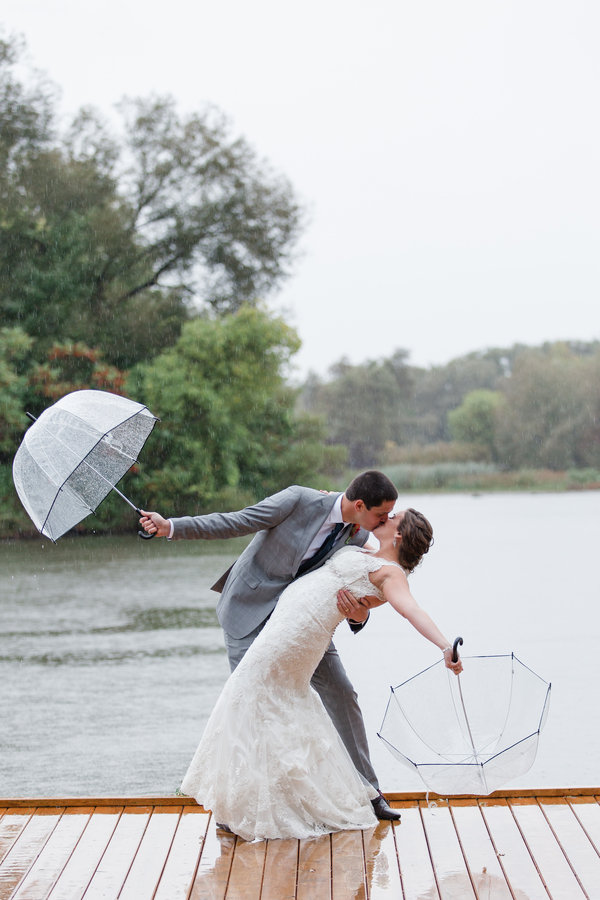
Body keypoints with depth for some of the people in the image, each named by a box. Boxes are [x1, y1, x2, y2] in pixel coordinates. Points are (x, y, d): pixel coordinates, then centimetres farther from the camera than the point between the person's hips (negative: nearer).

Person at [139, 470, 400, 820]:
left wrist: (360, 615, -29)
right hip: (251, 610, -5)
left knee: (342, 694, 2)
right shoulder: (300, 501, -22)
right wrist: (170, 526, -23)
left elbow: (350, 594, -3)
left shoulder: (359, 538, -7)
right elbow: (235, 522, -17)